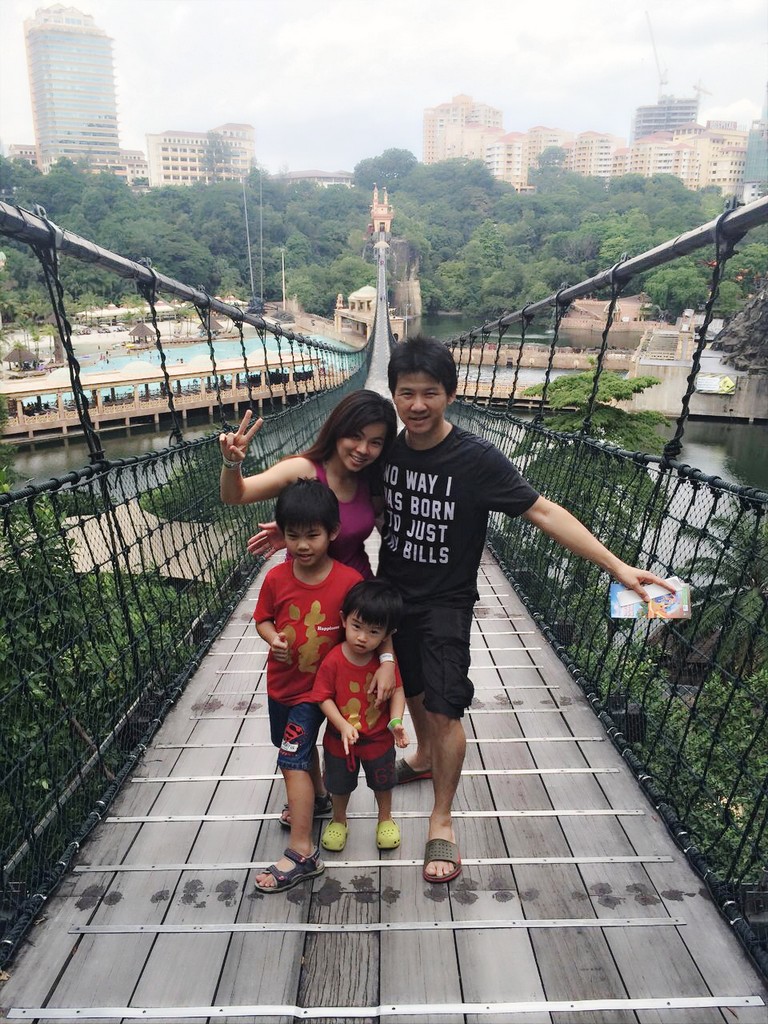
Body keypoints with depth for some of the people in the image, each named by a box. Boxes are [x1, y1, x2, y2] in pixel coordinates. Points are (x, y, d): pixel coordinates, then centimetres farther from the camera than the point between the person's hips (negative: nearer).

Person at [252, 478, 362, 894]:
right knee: (301, 746, 25)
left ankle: (301, 852, 5)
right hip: (280, 682, 5)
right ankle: (316, 793, 54)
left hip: (317, 686, -5)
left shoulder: (349, 581, -22)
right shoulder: (276, 578, -13)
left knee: (292, 759, -8)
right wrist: (272, 638, -19)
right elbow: (263, 619, 1)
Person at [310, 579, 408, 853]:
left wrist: (396, 721, -26)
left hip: (379, 738, 1)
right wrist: (343, 726, -29)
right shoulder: (333, 661, -26)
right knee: (340, 785, 23)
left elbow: (397, 689, -12)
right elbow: (324, 697, -19)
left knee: (383, 782, 25)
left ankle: (385, 818, 53)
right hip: (340, 738, -1)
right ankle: (339, 820, 52)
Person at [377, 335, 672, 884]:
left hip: (445, 604, -5)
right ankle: (425, 757, 52)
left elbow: (544, 511, -22)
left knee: (444, 708, -4)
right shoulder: (388, 449, -7)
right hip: (392, 593, 5)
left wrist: (616, 565, -28)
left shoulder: (476, 458, -21)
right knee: (411, 688, 22)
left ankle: (442, 822, 19)